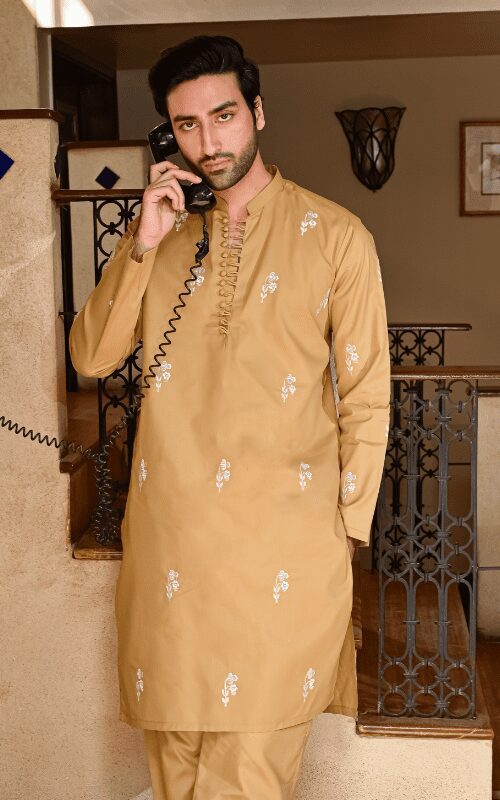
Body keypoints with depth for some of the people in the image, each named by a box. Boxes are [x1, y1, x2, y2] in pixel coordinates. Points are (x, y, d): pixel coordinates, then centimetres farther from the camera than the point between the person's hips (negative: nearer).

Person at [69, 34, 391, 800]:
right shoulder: (161, 230, 10)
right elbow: (91, 357, 1)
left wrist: (348, 527, -2)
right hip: (170, 527, 3)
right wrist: (143, 243, -9)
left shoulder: (336, 236, -1)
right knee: (173, 737, 13)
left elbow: (365, 393, 0)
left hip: (285, 533, -3)